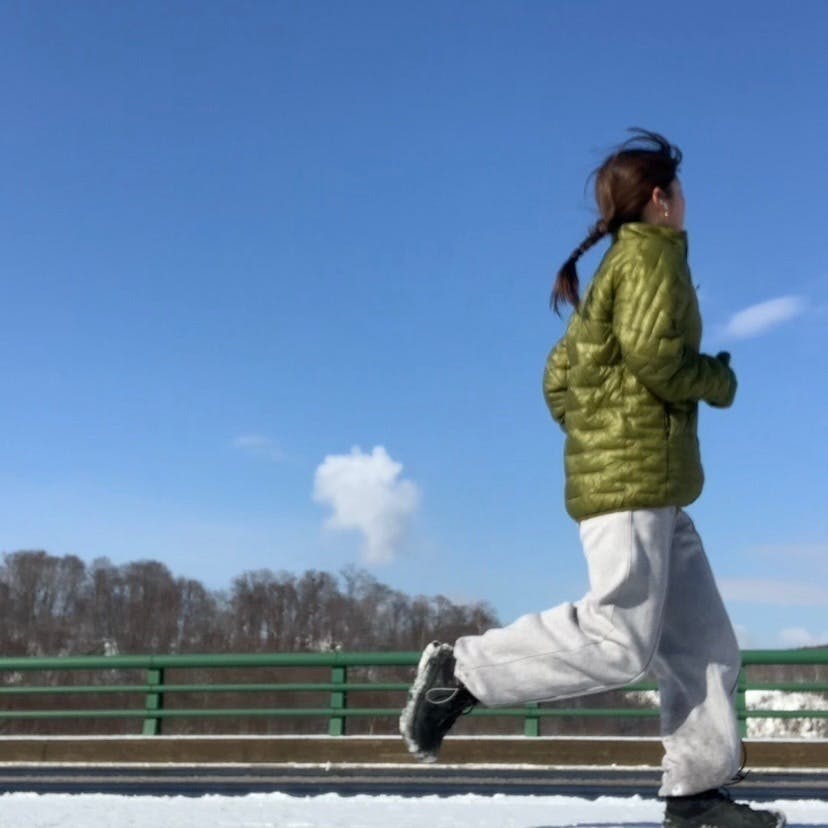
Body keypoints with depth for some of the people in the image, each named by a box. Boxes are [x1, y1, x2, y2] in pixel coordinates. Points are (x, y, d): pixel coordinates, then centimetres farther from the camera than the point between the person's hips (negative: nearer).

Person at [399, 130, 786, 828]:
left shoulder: (613, 265, 23)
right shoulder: (654, 252, -3)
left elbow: (557, 377, 21)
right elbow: (654, 353, -19)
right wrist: (719, 380, -2)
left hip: (648, 484, 10)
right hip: (633, 477, -10)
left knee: (703, 642, 6)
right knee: (619, 642, -14)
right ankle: (464, 671, -8)